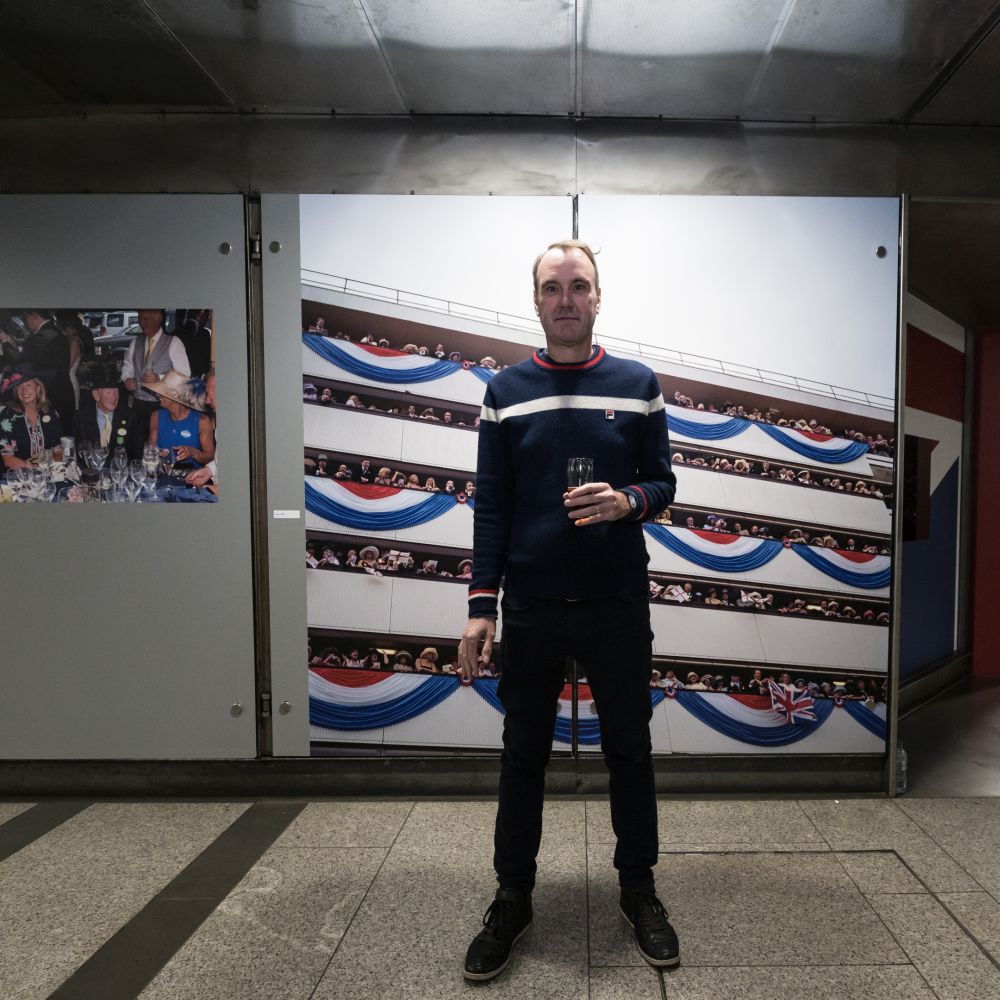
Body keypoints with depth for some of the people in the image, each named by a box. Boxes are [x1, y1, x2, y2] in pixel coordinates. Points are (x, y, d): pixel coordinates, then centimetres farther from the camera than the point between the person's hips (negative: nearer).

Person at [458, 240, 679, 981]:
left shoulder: (638, 384, 3)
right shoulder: (506, 391, 3)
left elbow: (663, 483, 6)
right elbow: (491, 505, 1)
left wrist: (629, 500, -18)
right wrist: (482, 603, -5)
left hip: (618, 605, 0)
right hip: (531, 607, 0)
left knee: (629, 749, 13)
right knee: (523, 755, 11)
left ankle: (639, 887, 33)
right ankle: (513, 897, 28)